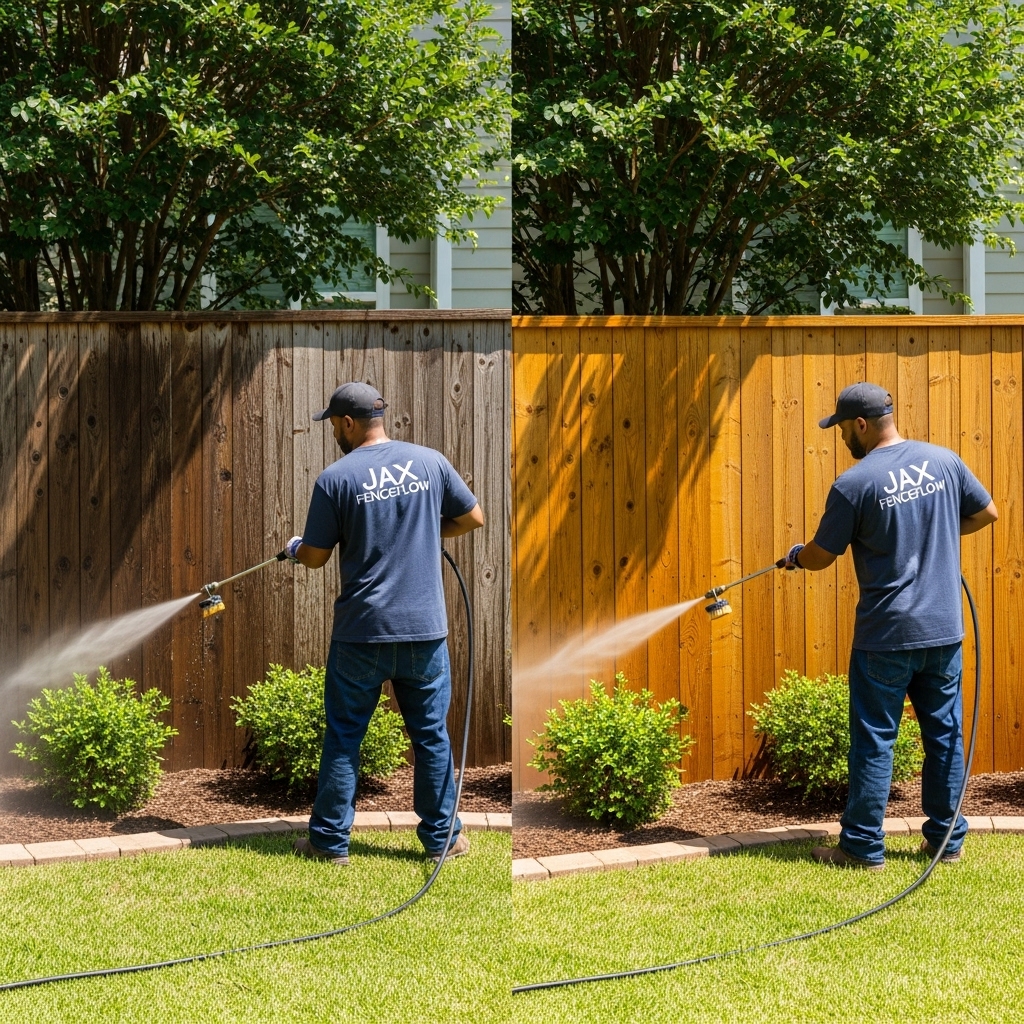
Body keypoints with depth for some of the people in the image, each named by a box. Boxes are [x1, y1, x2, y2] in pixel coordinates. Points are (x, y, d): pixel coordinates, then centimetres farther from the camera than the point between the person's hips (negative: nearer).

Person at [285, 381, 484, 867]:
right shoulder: (430, 461, 0)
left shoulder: (336, 477, -8)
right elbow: (472, 518, 10)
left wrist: (295, 548, 19)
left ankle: (330, 841, 14)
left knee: (343, 738, 9)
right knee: (431, 735, 12)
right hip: (425, 628, 2)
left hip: (360, 632, -2)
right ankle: (441, 836, 19)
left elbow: (315, 556, -3)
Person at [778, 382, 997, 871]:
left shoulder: (854, 484, -13)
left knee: (874, 740, 3)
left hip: (886, 636, -5)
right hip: (945, 630, 5)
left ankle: (863, 847, 8)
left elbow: (820, 556, -4)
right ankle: (947, 839, 19)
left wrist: (794, 556, 18)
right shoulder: (943, 460, 1)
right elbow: (986, 513, 13)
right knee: (944, 734, 13)